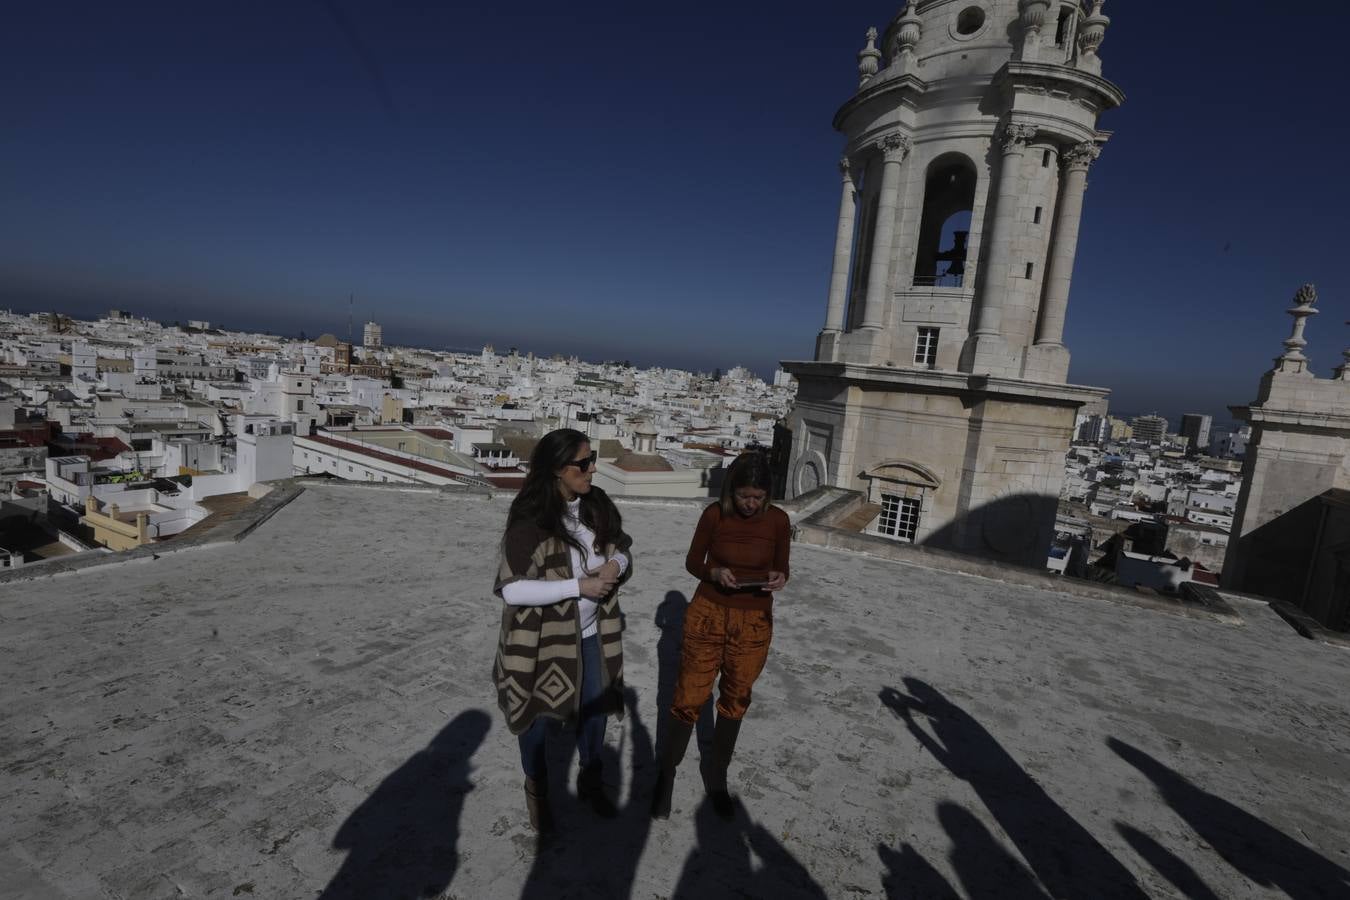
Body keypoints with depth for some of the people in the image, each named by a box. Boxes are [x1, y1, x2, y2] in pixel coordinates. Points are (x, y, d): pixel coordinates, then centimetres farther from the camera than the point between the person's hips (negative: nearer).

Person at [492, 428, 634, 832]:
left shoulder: (597, 506, -6)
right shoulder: (530, 521, -24)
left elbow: (622, 551, 7)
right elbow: (511, 588, -25)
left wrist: (616, 565, -17)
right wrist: (578, 586, -27)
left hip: (592, 636, 5)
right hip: (544, 640, -5)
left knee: (595, 709, 21)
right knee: (538, 717, 17)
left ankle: (591, 782, 48)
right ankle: (537, 792, 45)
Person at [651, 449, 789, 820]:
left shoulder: (778, 520, -8)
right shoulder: (714, 514, -12)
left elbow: (781, 569, 3)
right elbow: (692, 562, -2)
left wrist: (779, 578, -20)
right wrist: (714, 573, -23)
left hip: (754, 622, 2)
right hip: (708, 614, -1)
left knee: (735, 701, 16)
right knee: (689, 698, 5)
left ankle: (716, 773, 38)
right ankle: (667, 773, 29)